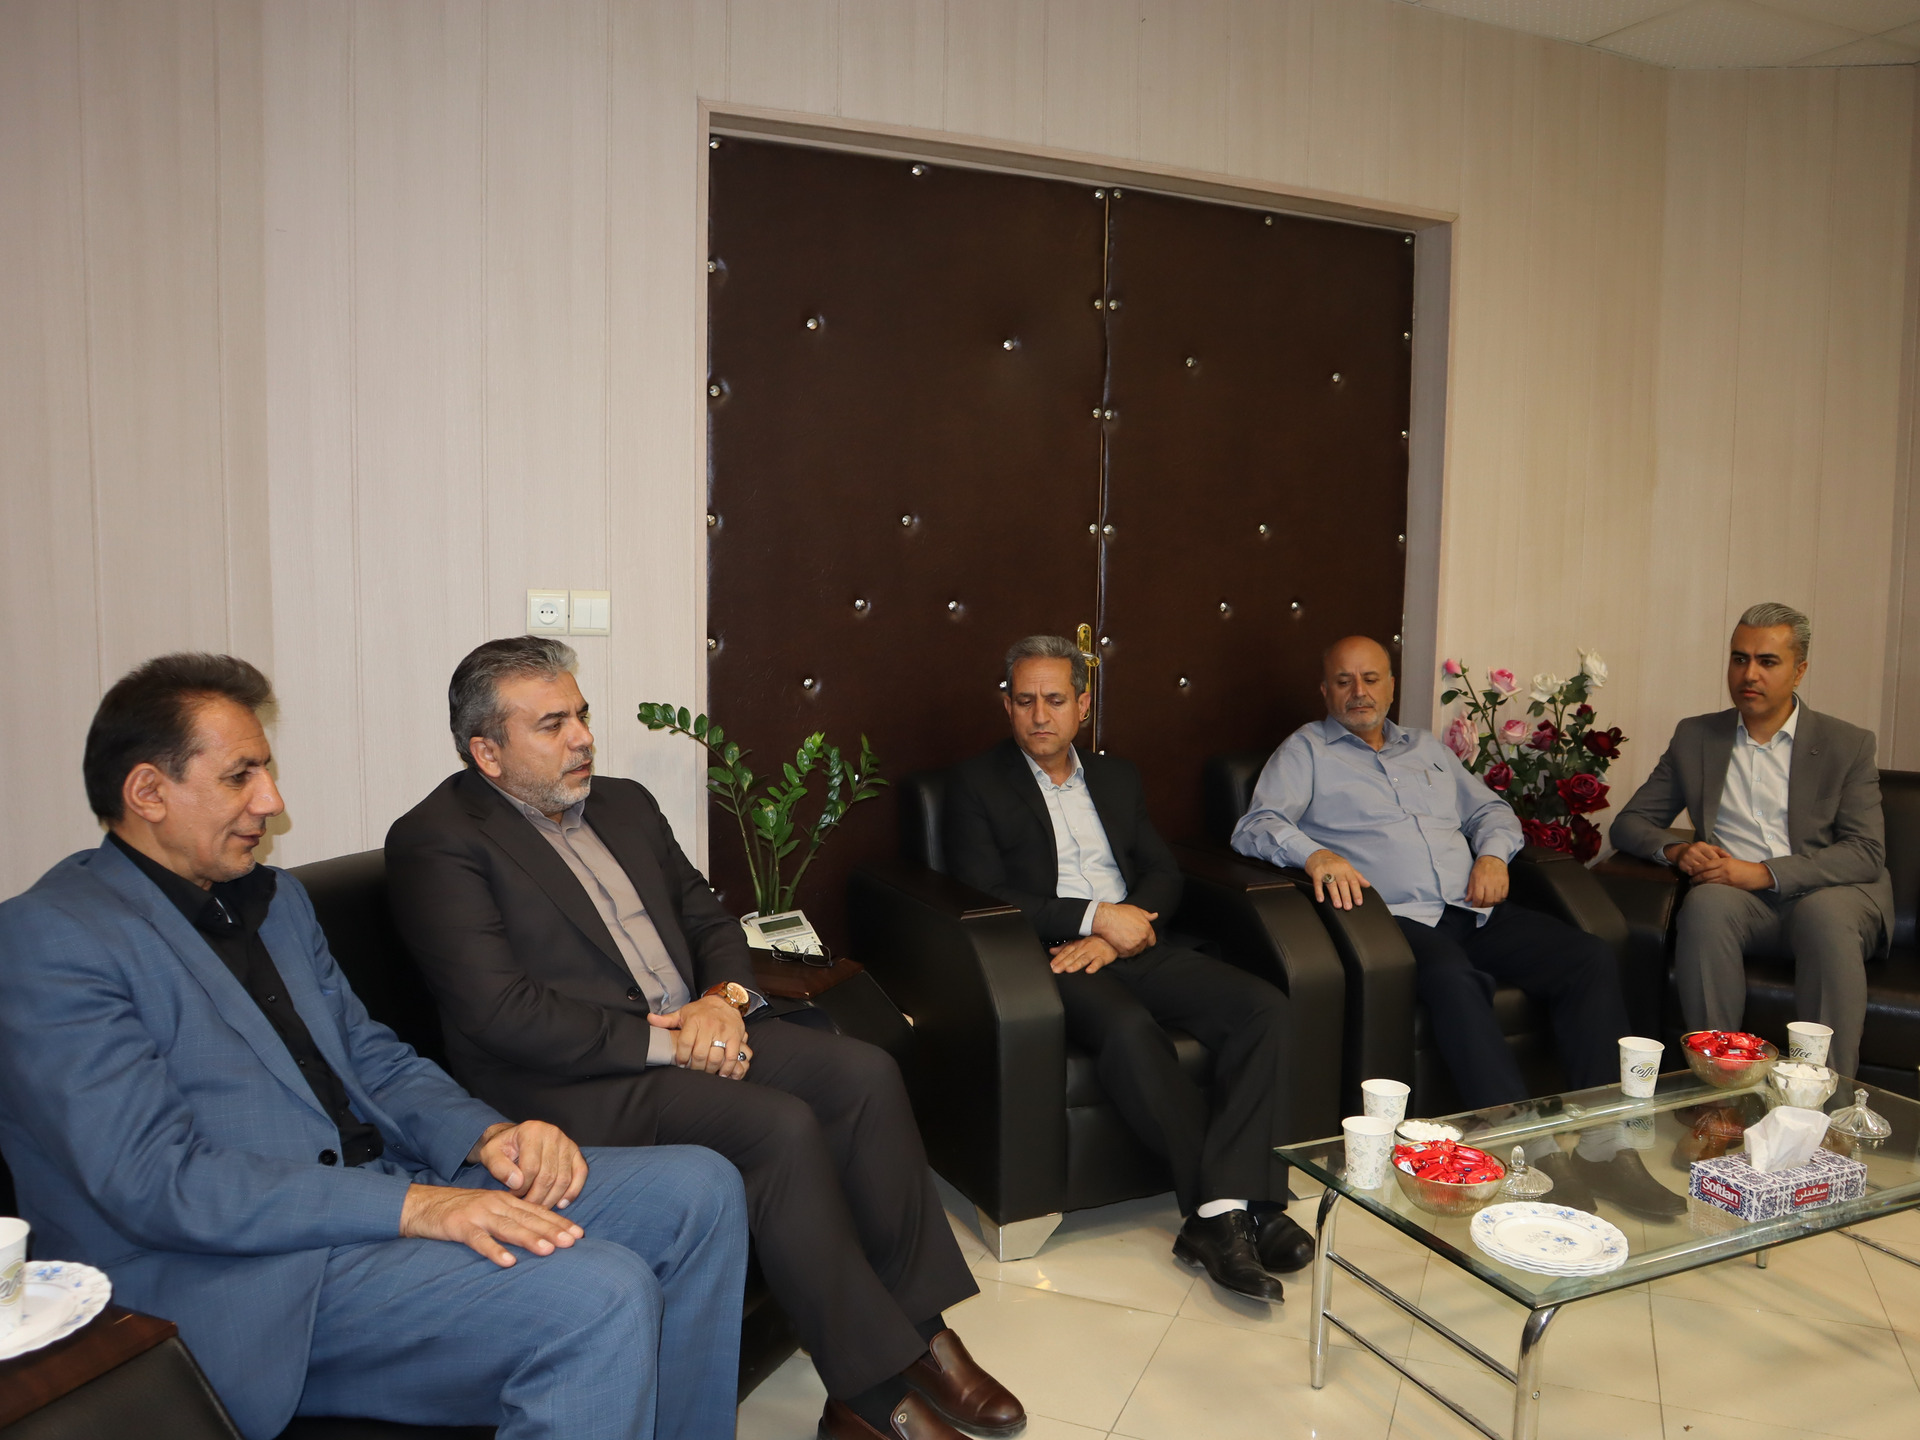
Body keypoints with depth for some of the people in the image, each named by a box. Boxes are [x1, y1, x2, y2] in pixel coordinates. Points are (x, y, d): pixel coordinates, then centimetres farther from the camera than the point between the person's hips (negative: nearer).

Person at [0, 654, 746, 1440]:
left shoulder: (275, 898, 18)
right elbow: (157, 1181, -18)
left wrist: (486, 1134, -4)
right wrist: (412, 1205, -25)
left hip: (382, 1191, 9)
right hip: (243, 1280, -8)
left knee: (697, 1189, -3)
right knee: (598, 1298, -30)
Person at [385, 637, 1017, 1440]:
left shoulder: (624, 804, 17)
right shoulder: (436, 841, -7)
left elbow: (708, 917, 19)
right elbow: (498, 1008, -17)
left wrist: (724, 997, -4)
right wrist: (659, 1038, -17)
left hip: (699, 1031, 7)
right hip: (577, 1079, -7)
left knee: (864, 1073, -15)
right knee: (781, 1126, -28)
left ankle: (918, 1331, -4)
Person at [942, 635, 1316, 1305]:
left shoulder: (1116, 777, 22)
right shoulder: (976, 782, 7)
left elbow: (1163, 873, 14)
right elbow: (982, 895, -5)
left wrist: (1117, 939, -8)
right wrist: (1094, 915, -12)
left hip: (1135, 947, 5)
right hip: (1051, 954, -5)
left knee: (1264, 1006, -20)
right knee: (1128, 1030, -36)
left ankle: (1219, 1213, -26)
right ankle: (1235, 1207, -25)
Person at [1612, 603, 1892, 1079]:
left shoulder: (1848, 745, 6)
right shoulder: (1695, 737, 13)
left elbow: (1867, 854, -5)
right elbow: (1629, 824, 12)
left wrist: (1763, 873, -19)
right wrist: (1677, 849, -12)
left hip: (1828, 893, -1)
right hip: (1738, 900, 1)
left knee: (1825, 914, -36)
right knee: (1706, 903, -33)